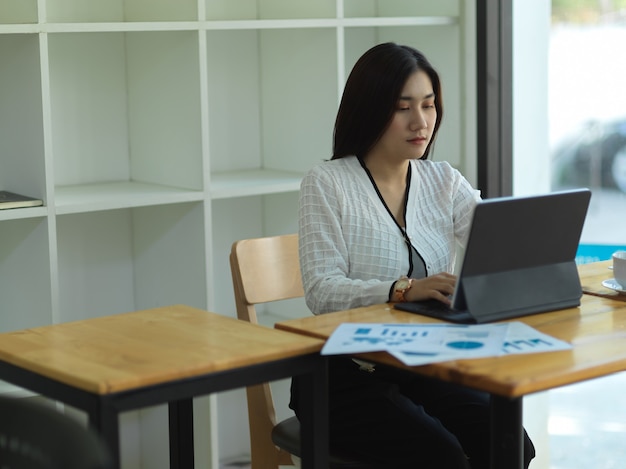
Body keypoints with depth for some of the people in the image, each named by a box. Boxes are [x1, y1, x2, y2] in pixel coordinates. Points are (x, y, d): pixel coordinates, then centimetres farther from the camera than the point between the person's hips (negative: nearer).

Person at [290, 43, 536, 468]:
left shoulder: (444, 182, 9)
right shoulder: (327, 184, -5)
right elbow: (321, 291, -16)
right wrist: (403, 290, -32)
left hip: (427, 366, 4)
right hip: (347, 376, -4)